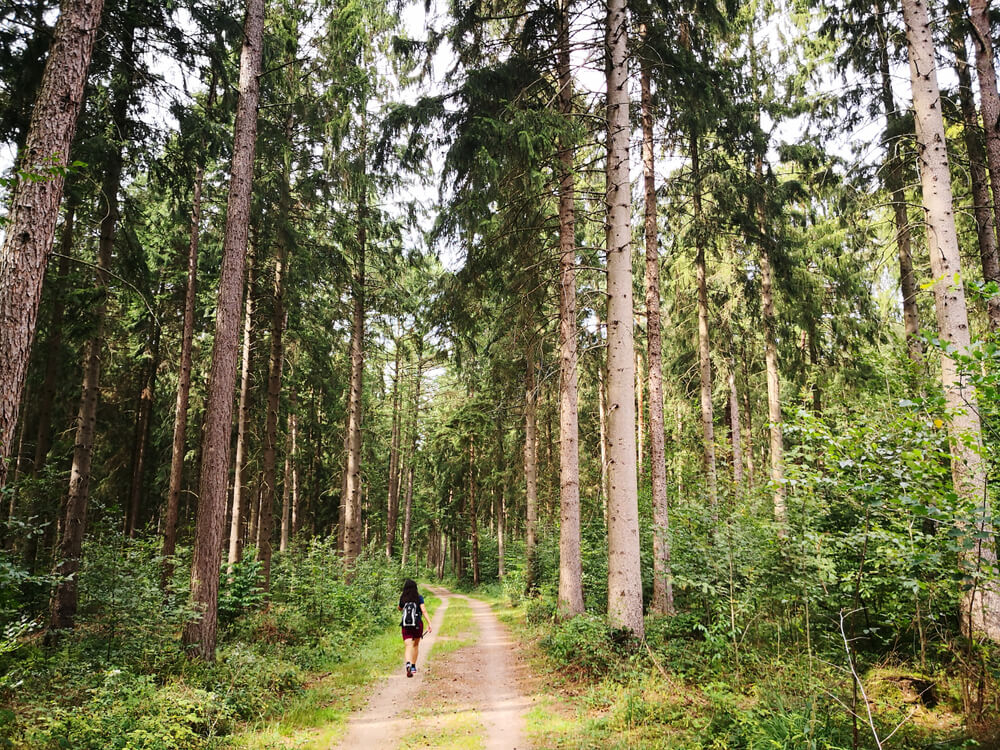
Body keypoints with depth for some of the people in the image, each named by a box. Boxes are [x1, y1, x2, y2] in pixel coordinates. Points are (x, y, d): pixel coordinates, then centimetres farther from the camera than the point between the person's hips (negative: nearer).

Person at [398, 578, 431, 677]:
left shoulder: (403, 598, 3)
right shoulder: (419, 598, -3)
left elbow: (400, 609, 23)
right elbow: (424, 611, -13)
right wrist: (429, 623, -16)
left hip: (406, 625, 0)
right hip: (418, 624, 0)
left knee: (408, 647, -7)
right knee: (415, 645, 20)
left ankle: (408, 664, -33)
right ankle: (413, 666, 28)